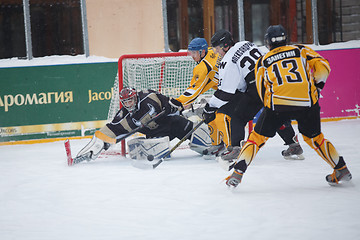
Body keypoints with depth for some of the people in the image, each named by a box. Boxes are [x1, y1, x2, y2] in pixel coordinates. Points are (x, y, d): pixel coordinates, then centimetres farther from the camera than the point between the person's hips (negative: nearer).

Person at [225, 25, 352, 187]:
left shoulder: (262, 62, 17)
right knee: (314, 138, 21)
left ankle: (237, 173, 2)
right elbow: (323, 66, 7)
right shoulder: (301, 50, 17)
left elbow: (263, 93, 19)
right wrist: (318, 83, 24)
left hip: (278, 102, -1)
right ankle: (342, 170, 25)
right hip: (307, 101, 1)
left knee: (257, 137, 10)